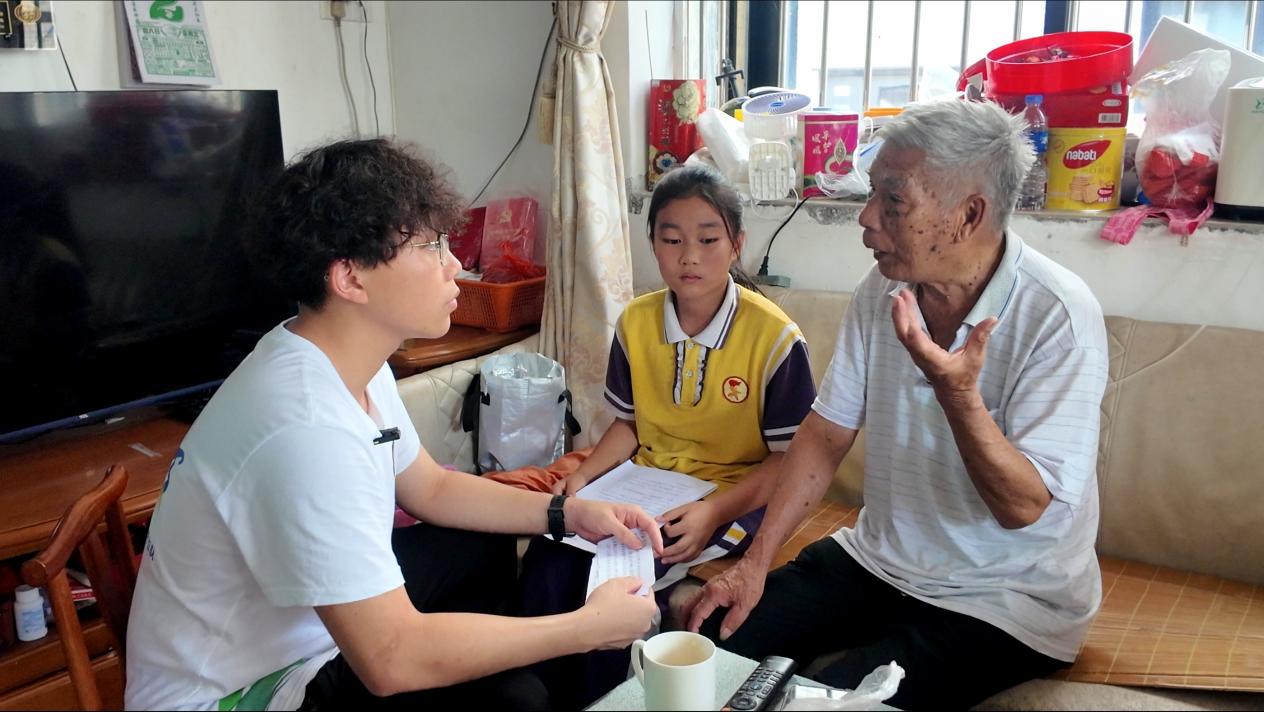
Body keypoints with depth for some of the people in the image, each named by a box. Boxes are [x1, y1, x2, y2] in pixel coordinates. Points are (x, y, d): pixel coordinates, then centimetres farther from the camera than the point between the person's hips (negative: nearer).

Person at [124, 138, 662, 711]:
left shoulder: (350, 363, -4)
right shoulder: (306, 429, -35)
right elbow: (392, 661, -35)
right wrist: (589, 627, -26)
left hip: (296, 629, 9)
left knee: (485, 544, 13)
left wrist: (569, 513, -4)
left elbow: (430, 488, 9)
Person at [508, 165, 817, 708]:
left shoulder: (774, 337, -14)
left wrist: (715, 511, -24)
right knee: (547, 559, -20)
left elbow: (790, 458, -10)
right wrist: (583, 475, -5)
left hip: (734, 495, -4)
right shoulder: (636, 323, 2)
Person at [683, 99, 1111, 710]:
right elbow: (827, 431, 0)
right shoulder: (885, 287, -4)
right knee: (716, 633, -9)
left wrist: (957, 393, -40)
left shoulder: (1059, 317, -22)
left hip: (1003, 601, -5)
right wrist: (756, 562, -5)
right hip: (877, 560, 5)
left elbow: (1024, 508, -22)